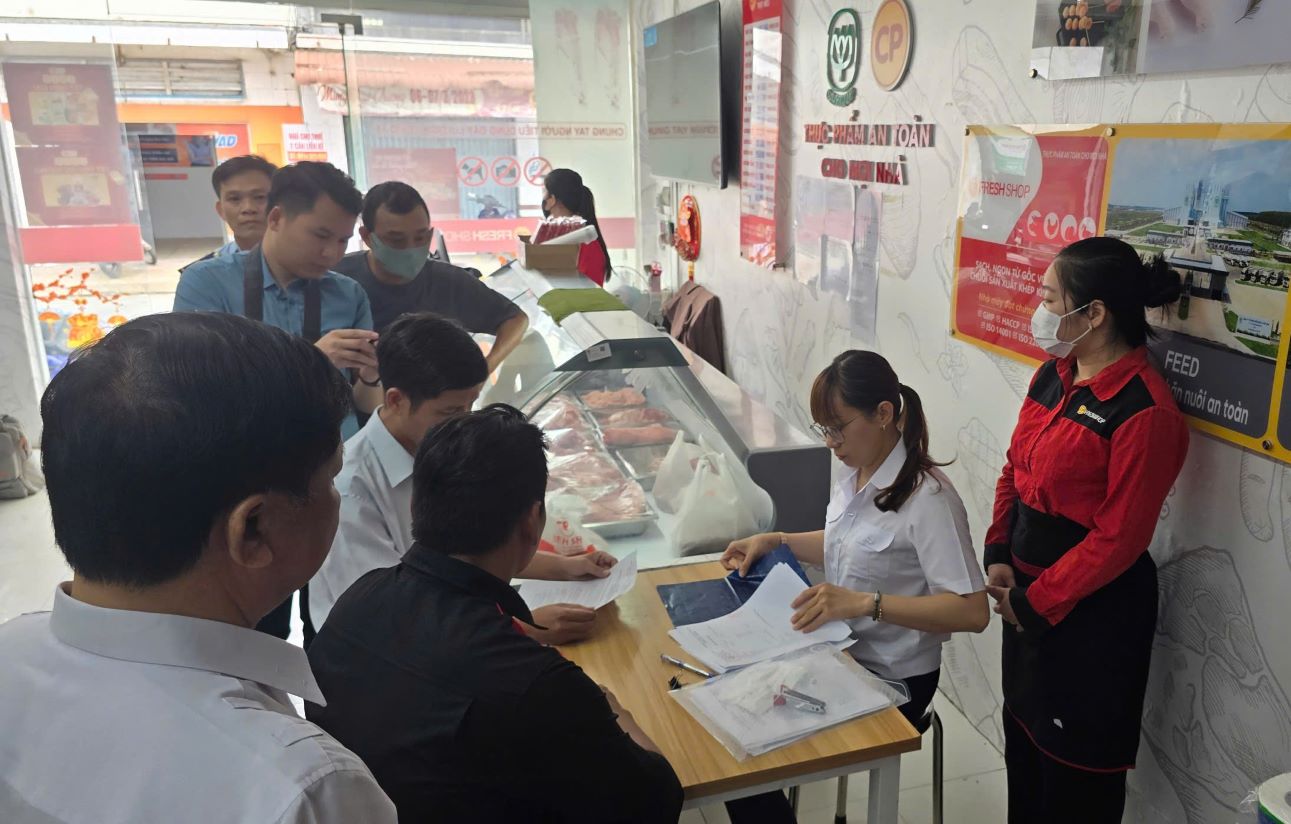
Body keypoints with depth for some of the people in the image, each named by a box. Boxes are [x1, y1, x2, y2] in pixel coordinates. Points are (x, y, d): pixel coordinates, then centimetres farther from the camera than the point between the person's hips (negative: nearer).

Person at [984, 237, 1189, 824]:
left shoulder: (1145, 412, -22)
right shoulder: (1055, 375, 2)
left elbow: (1118, 538, -21)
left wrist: (1035, 602, -14)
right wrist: (998, 555, -2)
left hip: (1093, 610, -7)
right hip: (1028, 593, 8)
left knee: (1076, 759, 11)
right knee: (1022, 731, 24)